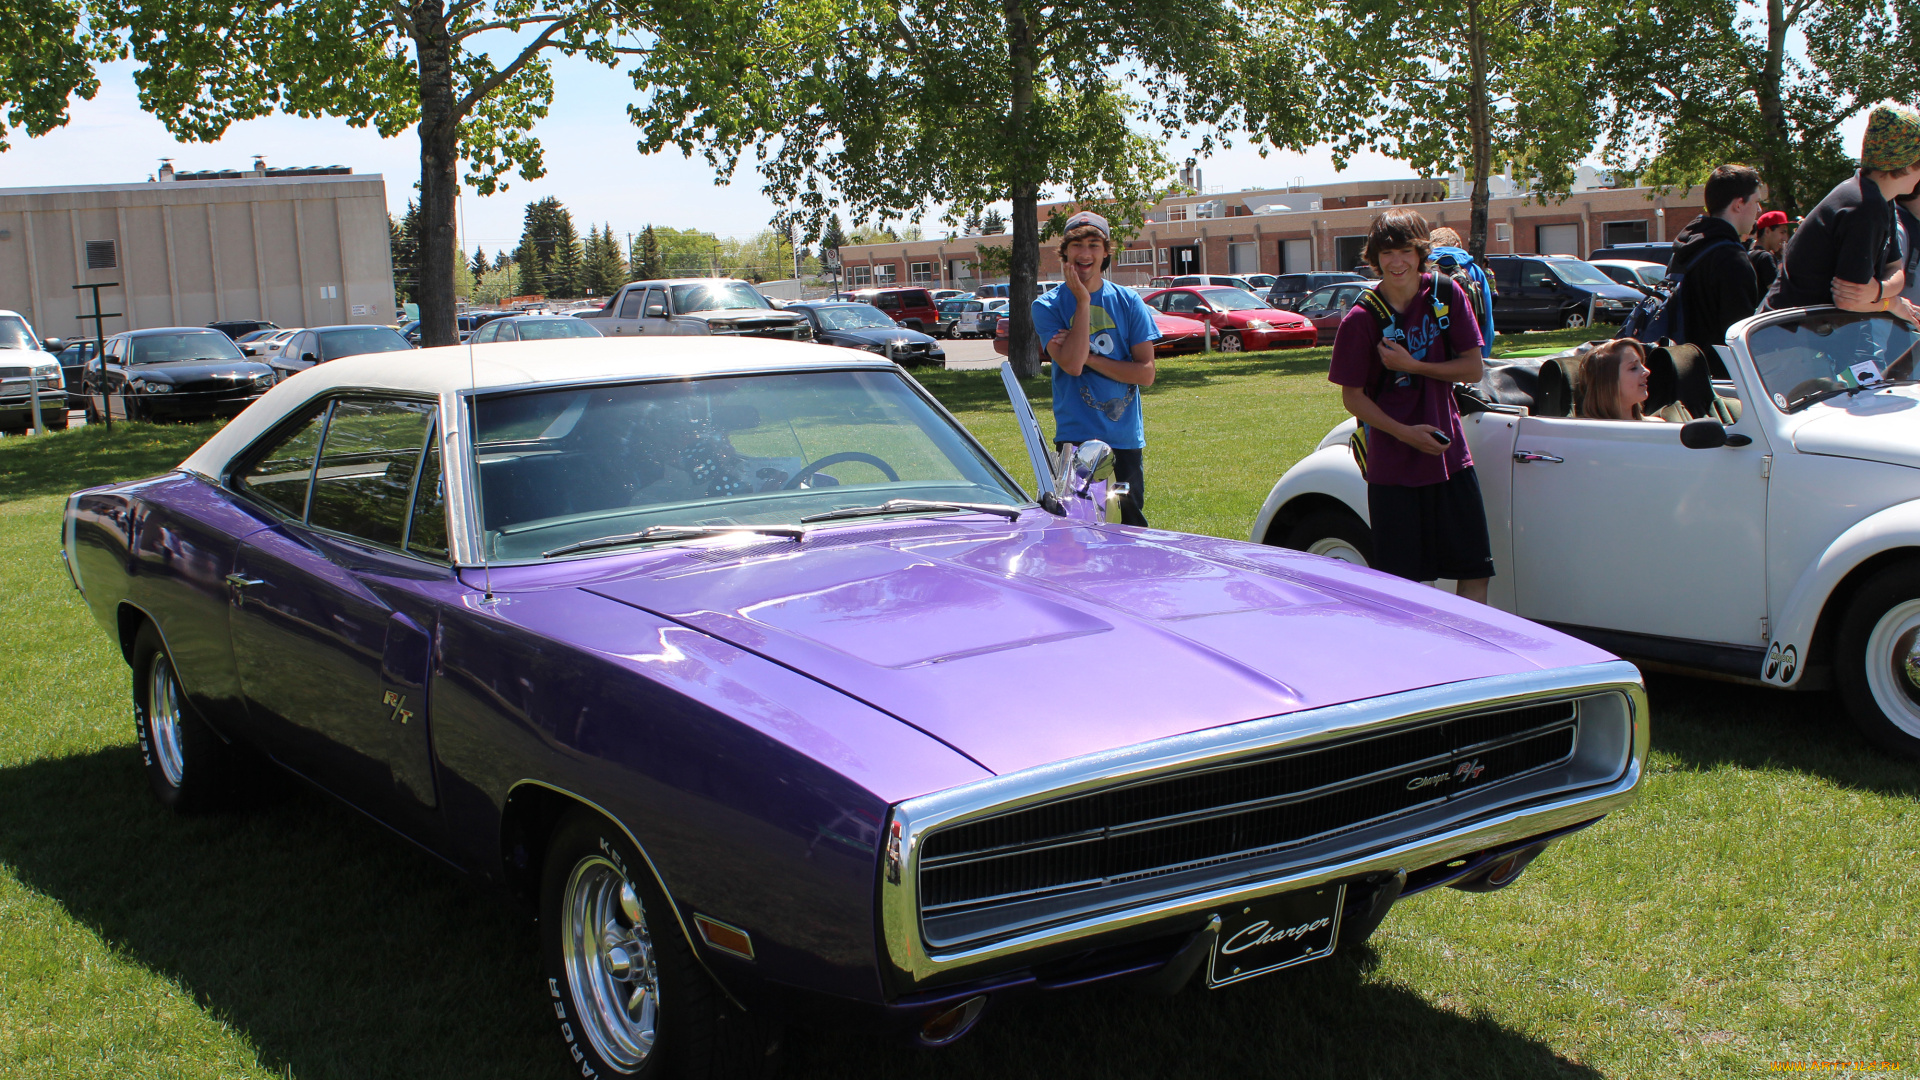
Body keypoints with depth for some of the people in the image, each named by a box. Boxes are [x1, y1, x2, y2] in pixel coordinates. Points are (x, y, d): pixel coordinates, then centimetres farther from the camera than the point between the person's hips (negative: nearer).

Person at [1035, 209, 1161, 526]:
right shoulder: (1048, 306, 0)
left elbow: (1146, 373, -2)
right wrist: (1082, 300, -12)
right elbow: (1072, 364, -16)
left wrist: (1088, 357, -10)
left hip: (1126, 439, 2)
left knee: (1132, 527, 9)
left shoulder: (1128, 302, 6)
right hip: (1076, 439, -2)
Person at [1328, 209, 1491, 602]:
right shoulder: (1361, 319, -9)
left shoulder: (1445, 294, -1)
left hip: (1450, 455, 3)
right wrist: (1404, 433, -18)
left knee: (1475, 570, 6)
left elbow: (1472, 368, 0)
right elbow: (1352, 397, -5)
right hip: (1392, 464, -3)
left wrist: (1412, 366, -13)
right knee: (1401, 581, 1)